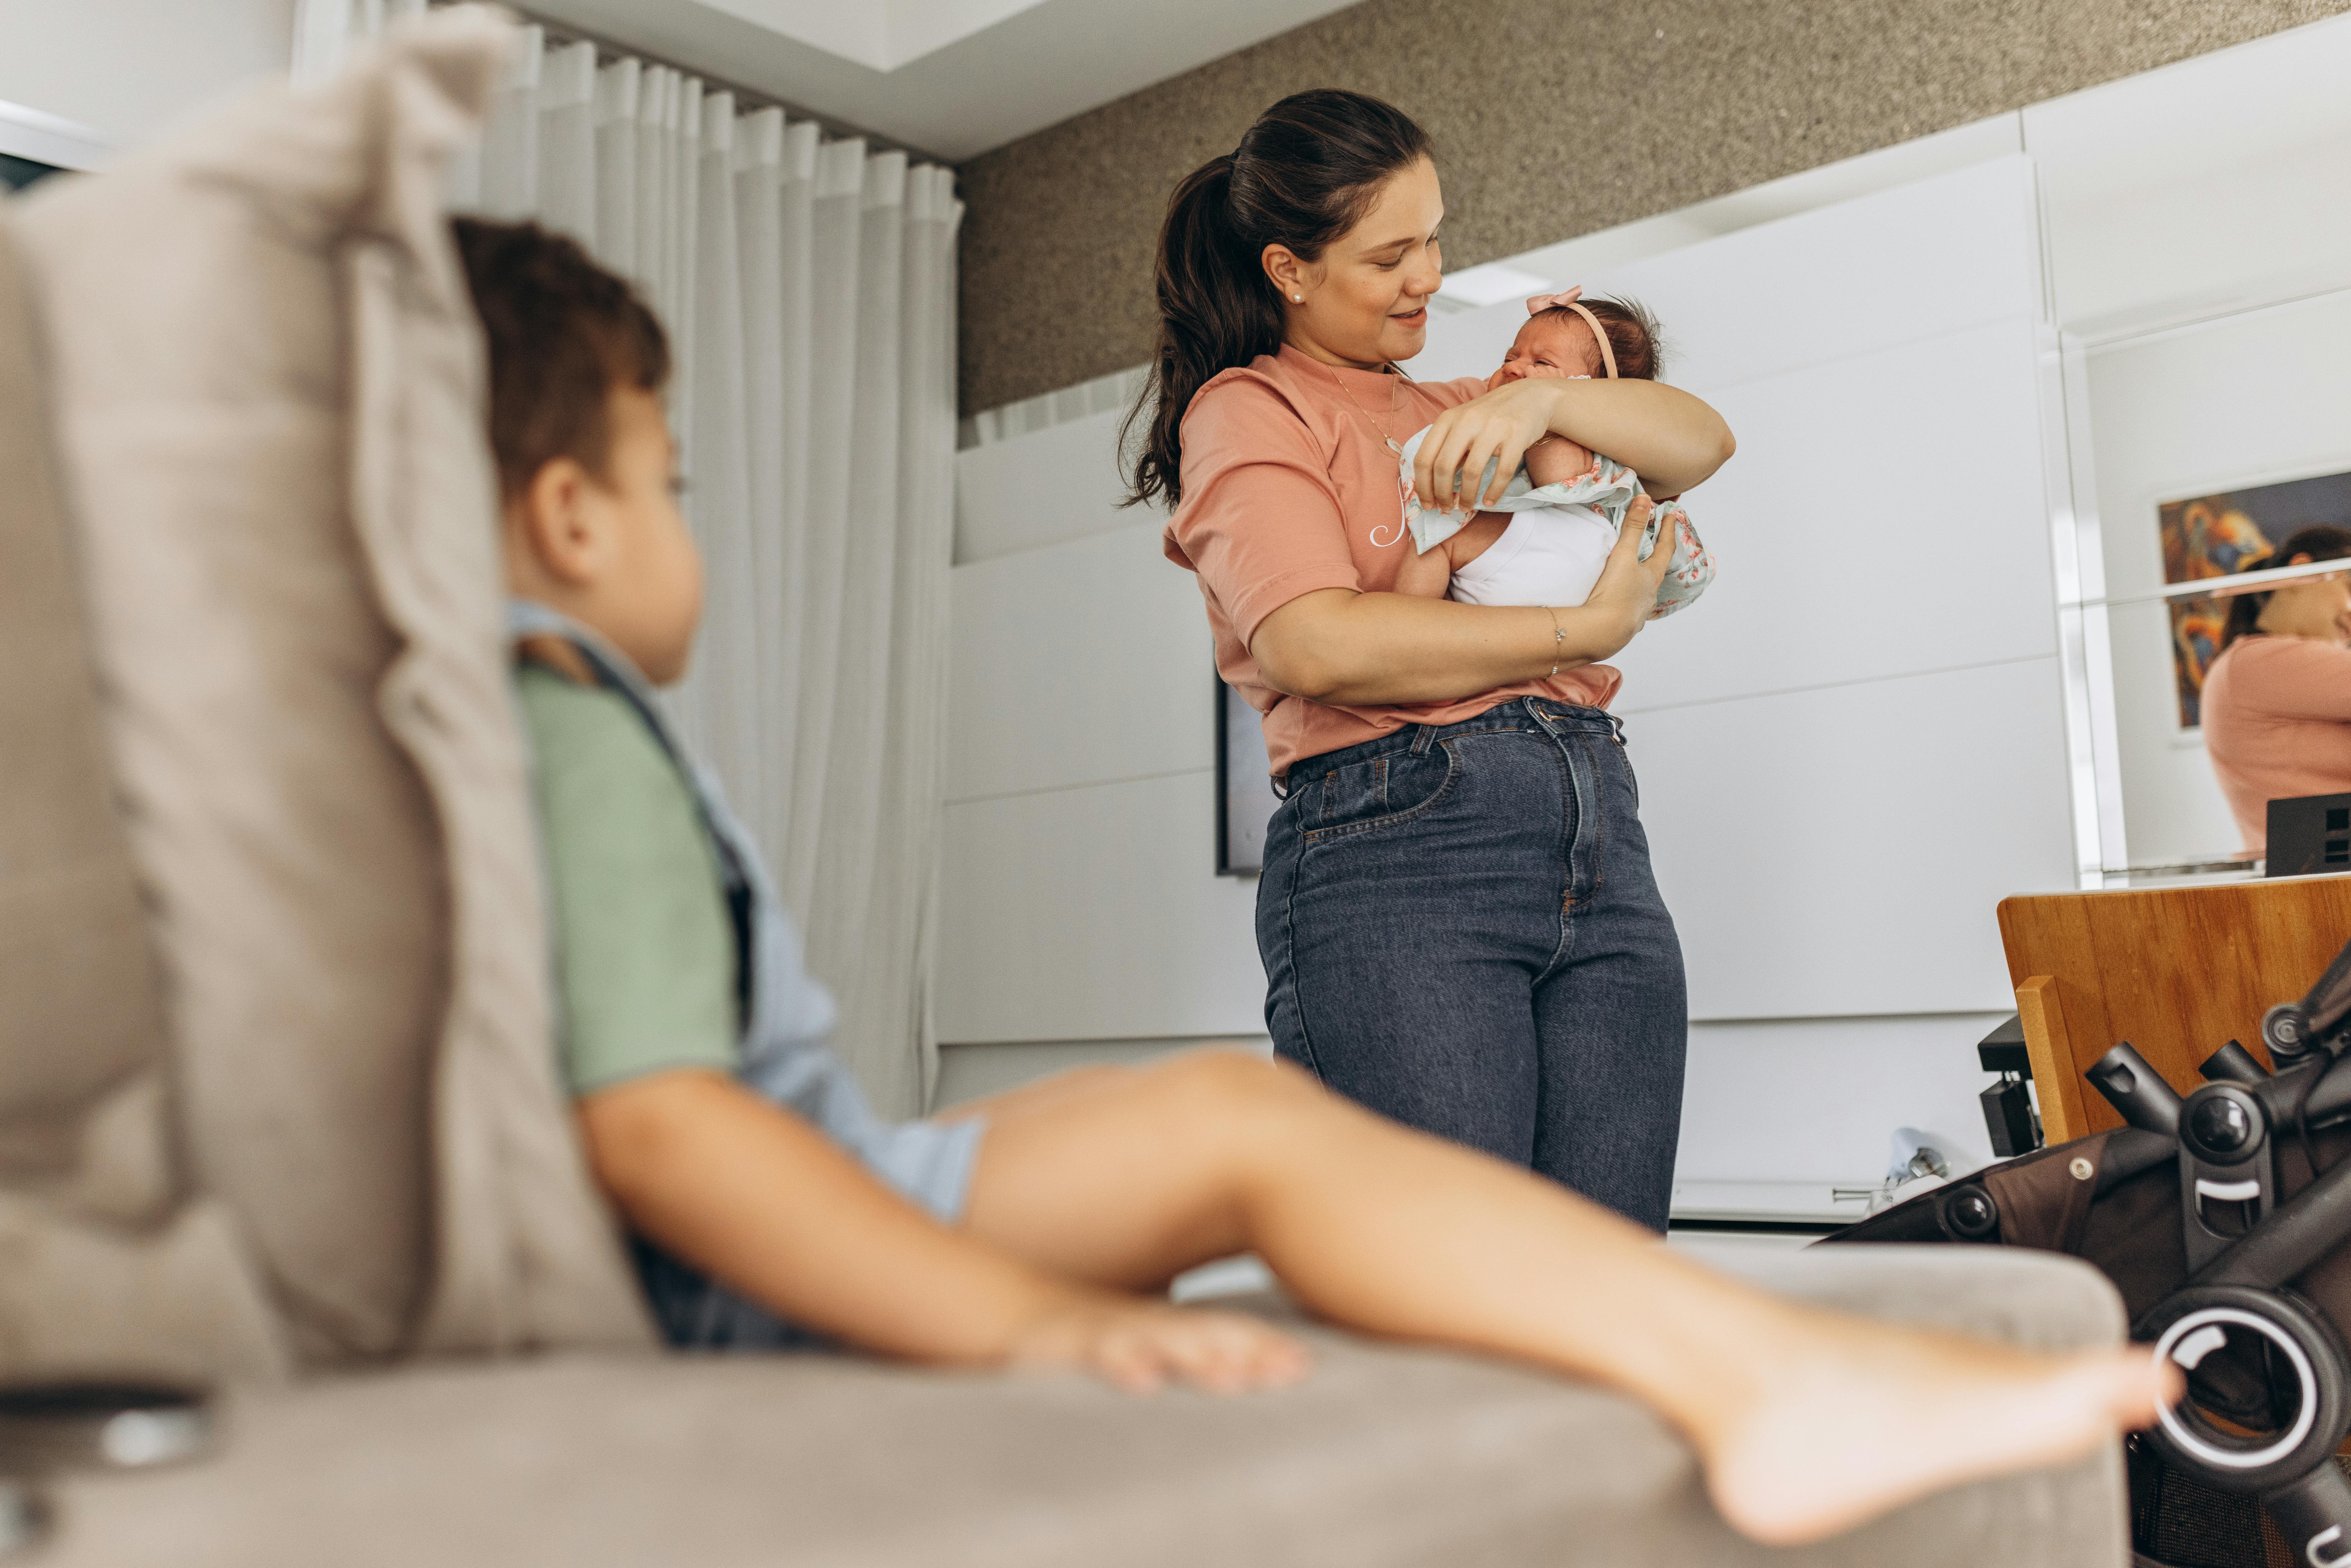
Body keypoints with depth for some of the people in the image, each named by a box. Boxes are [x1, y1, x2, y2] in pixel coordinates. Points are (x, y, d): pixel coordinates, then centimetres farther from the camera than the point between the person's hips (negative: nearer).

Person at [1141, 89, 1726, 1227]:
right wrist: (1581, 633, -5)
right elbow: (1320, 646, -12)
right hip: (1395, 847, -6)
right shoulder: (1247, 411, 7)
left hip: (1601, 846, 6)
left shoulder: (1452, 412, 28)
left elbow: (1700, 443, 19)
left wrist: (1537, 396, 0)